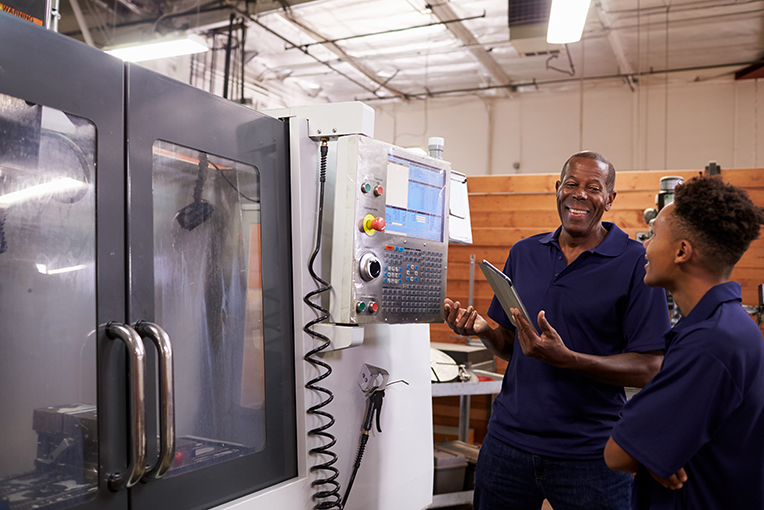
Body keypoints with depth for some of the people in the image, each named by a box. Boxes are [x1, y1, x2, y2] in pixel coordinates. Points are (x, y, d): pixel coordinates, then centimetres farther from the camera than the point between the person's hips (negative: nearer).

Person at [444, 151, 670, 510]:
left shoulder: (635, 263, -8)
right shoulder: (523, 253, 7)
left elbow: (650, 369, -12)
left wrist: (566, 359, -24)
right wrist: (483, 330, -8)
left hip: (589, 454, -4)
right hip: (508, 440, 4)